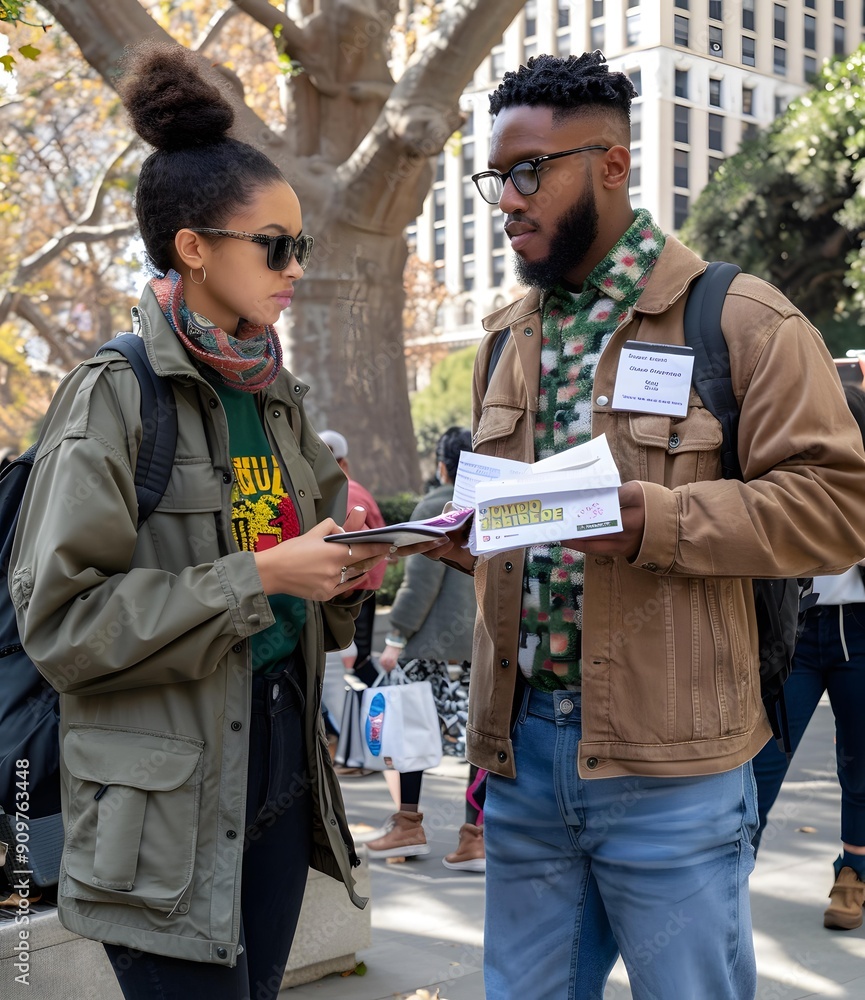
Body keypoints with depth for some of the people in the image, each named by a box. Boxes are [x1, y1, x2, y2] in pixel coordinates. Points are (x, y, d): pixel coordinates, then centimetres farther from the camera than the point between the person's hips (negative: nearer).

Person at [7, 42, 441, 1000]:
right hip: (166, 799, -7)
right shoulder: (114, 396, -11)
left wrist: (341, 575, 0)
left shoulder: (277, 394, 11)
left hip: (281, 764, 7)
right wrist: (257, 577, -20)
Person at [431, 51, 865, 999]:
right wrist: (459, 528, 3)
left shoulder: (738, 319, -5)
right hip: (520, 743, 6)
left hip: (669, 763, -5)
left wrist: (652, 520, -22)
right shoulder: (508, 335, 15)